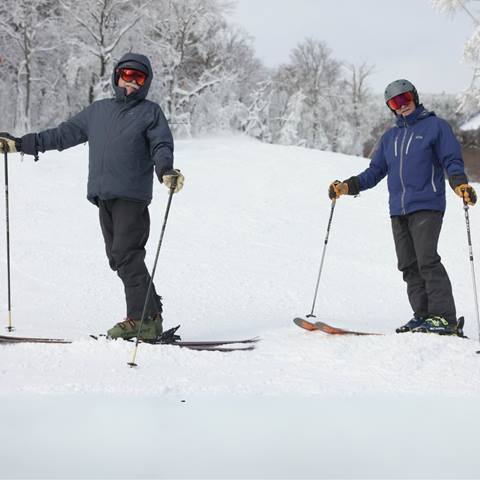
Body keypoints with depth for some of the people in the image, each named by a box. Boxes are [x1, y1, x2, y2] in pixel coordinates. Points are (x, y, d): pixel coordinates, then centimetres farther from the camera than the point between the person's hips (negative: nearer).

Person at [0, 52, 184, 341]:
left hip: (132, 197, -6)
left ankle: (143, 319, -13)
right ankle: (149, 312, 6)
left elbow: (161, 147, -4)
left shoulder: (150, 112, 6)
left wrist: (166, 171, -26)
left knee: (127, 255, -15)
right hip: (104, 198, 6)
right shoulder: (98, 111, 21)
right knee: (118, 257, 3)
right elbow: (64, 134, 24)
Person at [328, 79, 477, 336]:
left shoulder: (436, 126, 5)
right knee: (409, 266, 1)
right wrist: (348, 186, 9)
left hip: (427, 207, -6)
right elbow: (375, 171, 23)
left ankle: (444, 317, -17)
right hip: (398, 210, 6)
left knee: (427, 261, -17)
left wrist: (460, 183, -21)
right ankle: (422, 315, 4)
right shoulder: (390, 137, 22)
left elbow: (452, 161, -1)